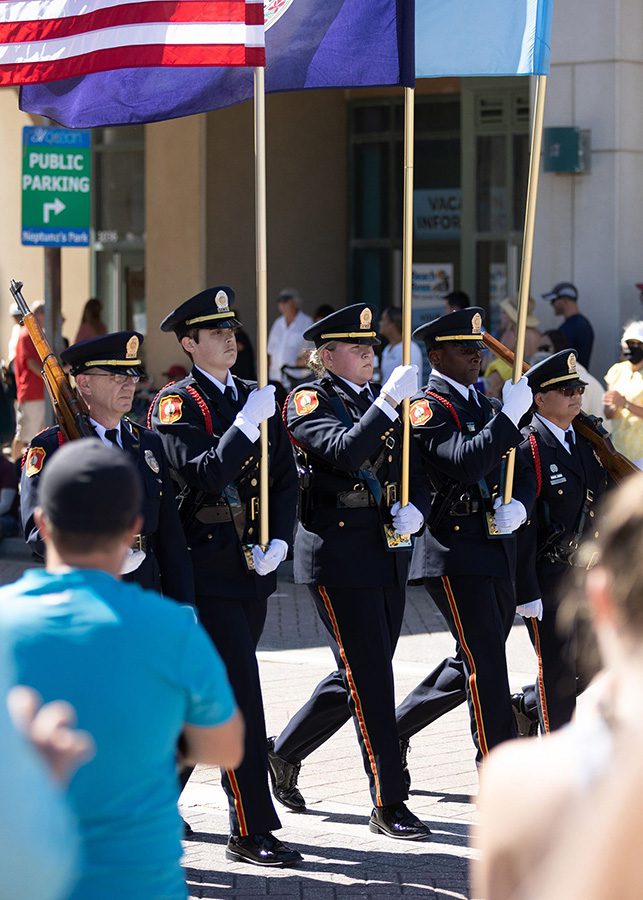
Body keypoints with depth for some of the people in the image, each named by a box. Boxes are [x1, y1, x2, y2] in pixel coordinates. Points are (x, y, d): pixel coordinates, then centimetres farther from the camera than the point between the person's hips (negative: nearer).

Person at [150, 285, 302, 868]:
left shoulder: (258, 399, 13)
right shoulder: (177, 404, -6)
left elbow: (285, 478, 11)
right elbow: (204, 477, -21)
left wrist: (279, 542, -4)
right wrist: (247, 424, -27)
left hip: (255, 564, 7)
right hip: (209, 566, -7)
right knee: (240, 695, -11)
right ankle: (252, 831, -8)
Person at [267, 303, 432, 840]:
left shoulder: (380, 400, 16)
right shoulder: (311, 401, -6)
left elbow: (413, 469, 14)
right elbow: (345, 451, -25)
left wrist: (414, 509, -6)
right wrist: (389, 402, -31)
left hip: (389, 551, 8)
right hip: (339, 554, -8)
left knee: (361, 676, 14)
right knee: (370, 679, -7)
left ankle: (284, 752, 35)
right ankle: (388, 805, -2)